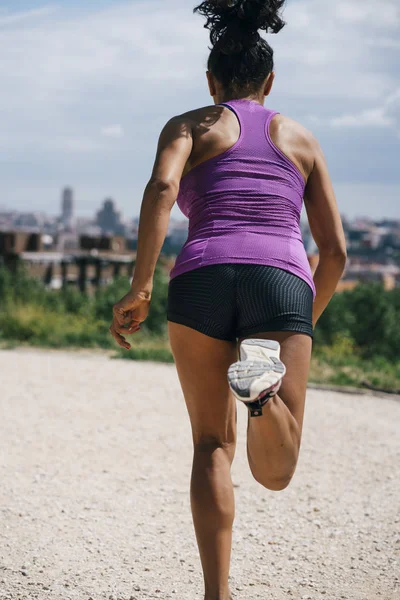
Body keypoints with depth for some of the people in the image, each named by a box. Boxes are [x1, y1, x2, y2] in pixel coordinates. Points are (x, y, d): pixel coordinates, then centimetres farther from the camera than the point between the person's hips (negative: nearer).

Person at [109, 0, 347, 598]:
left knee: (213, 444, 16)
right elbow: (334, 250, 20)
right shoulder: (302, 139, 26)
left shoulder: (191, 124, 19)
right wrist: (306, 322, 34)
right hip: (283, 279, 1)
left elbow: (162, 187, -5)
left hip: (204, 278, 0)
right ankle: (263, 379, -34)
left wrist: (140, 288, -9)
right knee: (275, 473, -1)